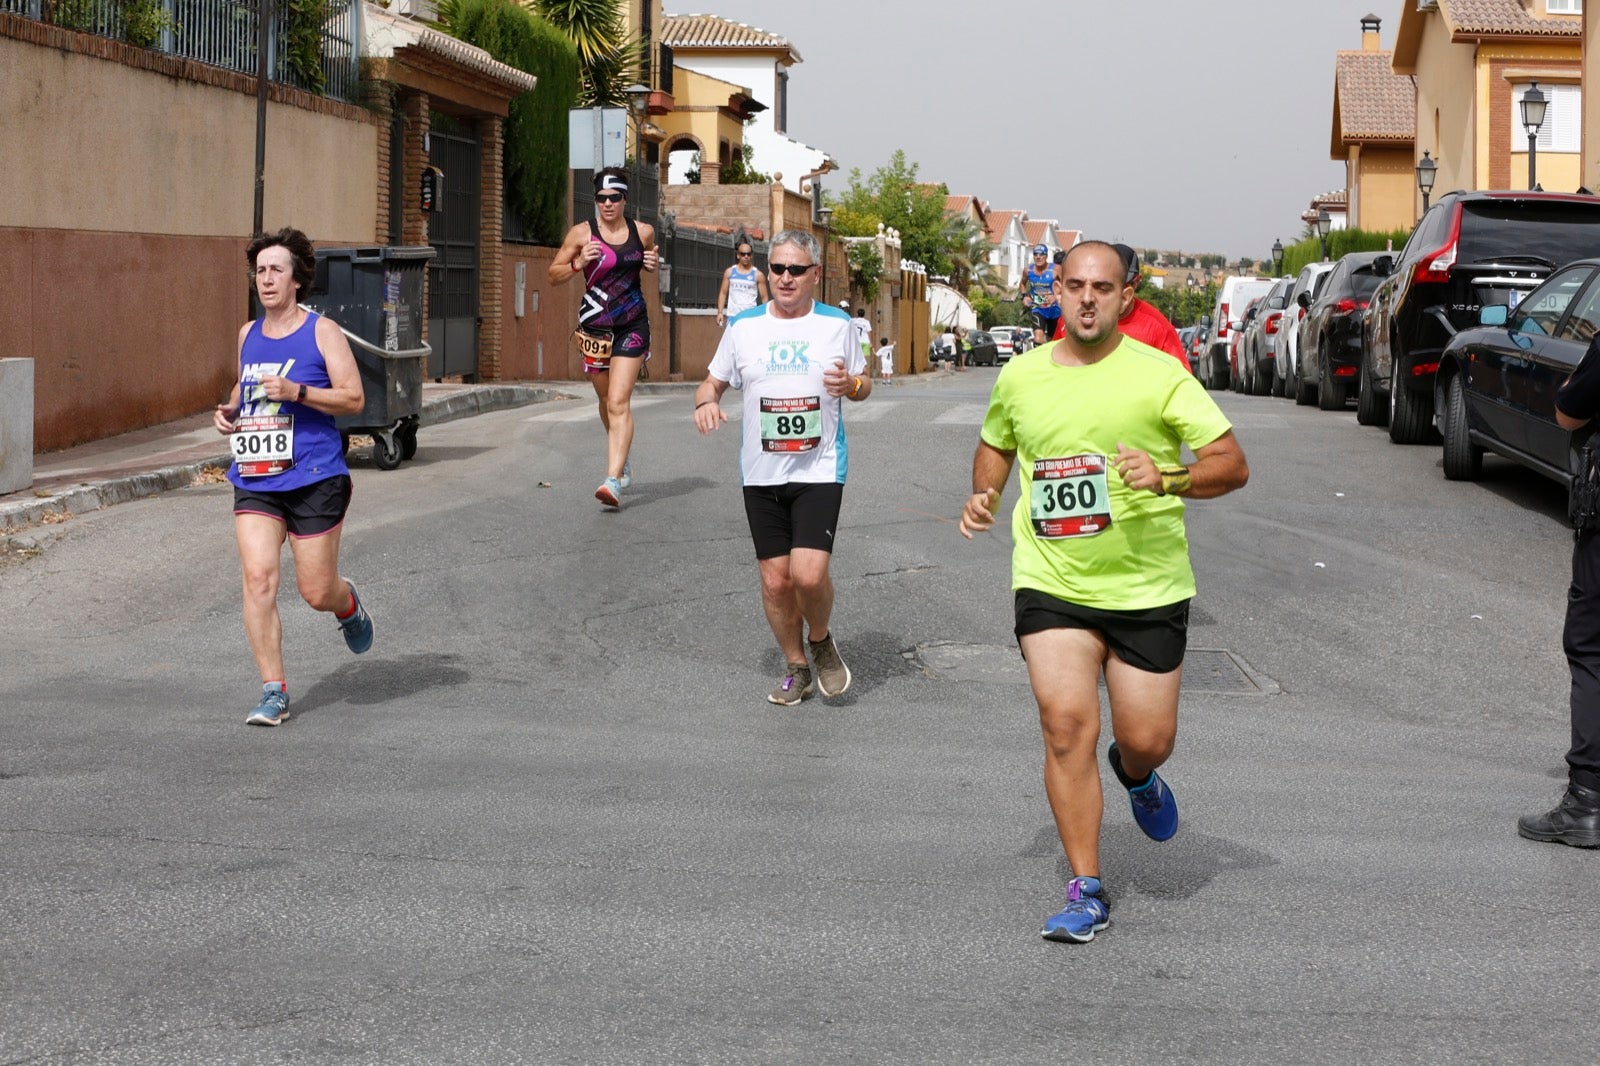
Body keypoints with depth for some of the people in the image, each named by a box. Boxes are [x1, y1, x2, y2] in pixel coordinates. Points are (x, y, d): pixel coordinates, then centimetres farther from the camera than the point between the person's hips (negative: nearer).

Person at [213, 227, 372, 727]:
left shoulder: (322, 332, -3)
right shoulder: (248, 334, 13)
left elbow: (354, 399, -9)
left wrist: (297, 392, -21)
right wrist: (228, 412, 8)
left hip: (314, 479, -4)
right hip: (255, 481, 4)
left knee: (317, 592, 1)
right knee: (258, 578, -13)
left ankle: (349, 605, 40)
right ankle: (274, 693, -7)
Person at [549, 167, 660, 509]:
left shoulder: (643, 232, 2)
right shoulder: (581, 233, -3)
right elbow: (554, 275, 2)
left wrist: (653, 263, -2)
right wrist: (578, 263, -18)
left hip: (632, 326, -1)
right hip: (595, 326, 1)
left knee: (618, 402, -13)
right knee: (607, 400, 17)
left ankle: (613, 481, -21)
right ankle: (622, 458, 44)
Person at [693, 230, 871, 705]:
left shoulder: (837, 324, 3)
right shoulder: (743, 327, 5)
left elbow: (864, 382, 13)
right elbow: (713, 381, 14)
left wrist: (851, 384, -11)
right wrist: (705, 402, -9)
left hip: (819, 469, -2)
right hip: (761, 472, 2)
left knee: (809, 574, -17)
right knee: (775, 580, 4)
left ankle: (821, 641, 14)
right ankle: (797, 669, 24)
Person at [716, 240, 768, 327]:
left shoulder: (758, 275, 1)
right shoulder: (729, 272, 7)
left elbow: (764, 297, 3)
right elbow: (723, 293, 9)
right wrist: (720, 312, -1)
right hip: (732, 316, 2)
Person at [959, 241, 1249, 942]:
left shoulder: (1158, 376, -7)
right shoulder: (1020, 377, 4)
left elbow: (1233, 465, -9)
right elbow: (996, 443, 25)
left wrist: (1168, 480, -27)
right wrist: (984, 496, 5)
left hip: (1148, 587, -1)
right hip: (1051, 585, 2)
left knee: (1146, 741, 4)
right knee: (1066, 726, -11)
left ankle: (1137, 776, 44)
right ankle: (1087, 892, 0)